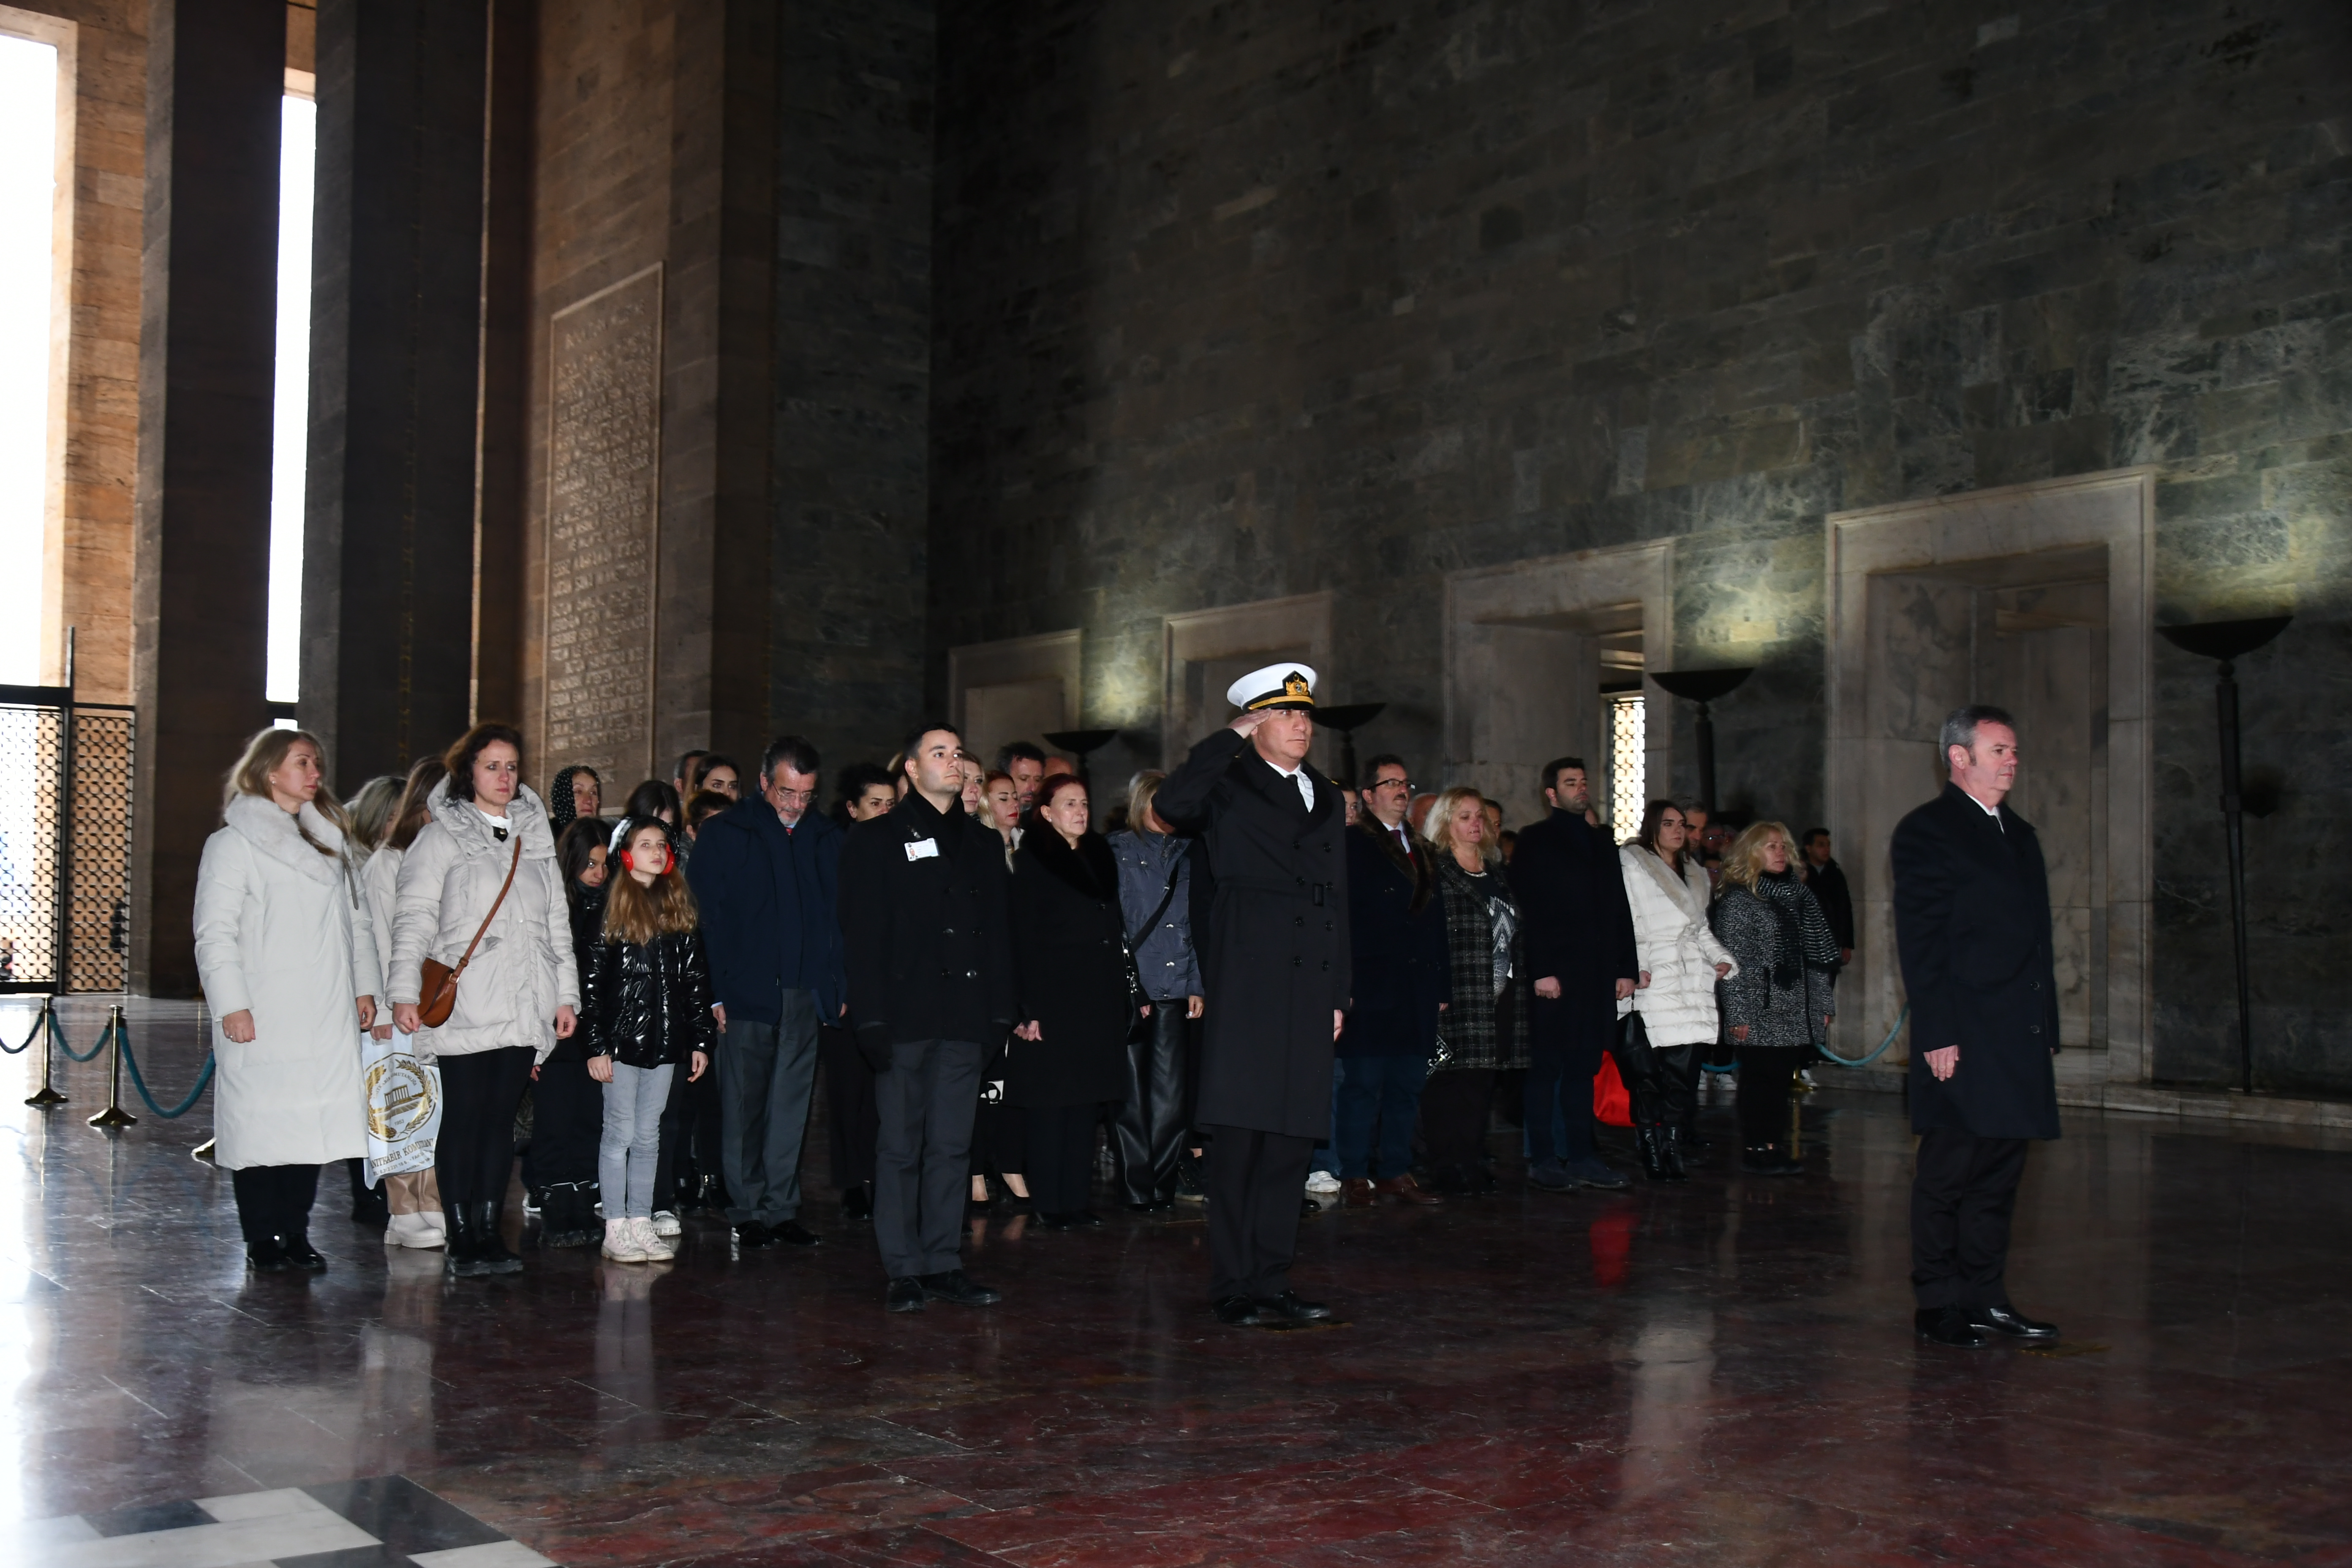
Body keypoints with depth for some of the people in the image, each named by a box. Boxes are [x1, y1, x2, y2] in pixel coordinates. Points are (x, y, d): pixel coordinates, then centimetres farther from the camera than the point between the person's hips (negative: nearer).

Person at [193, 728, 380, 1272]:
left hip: (326, 1017, 6)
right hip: (263, 1017, -5)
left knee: (313, 1119, 2)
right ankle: (262, 1240, 4)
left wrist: (364, 987, 14)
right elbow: (215, 933, -6)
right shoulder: (234, 844, -1)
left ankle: (295, 1234, 9)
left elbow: (356, 920, 21)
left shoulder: (328, 840, 19)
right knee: (261, 1120, -4)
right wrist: (231, 1005, -13)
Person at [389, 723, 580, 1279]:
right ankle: (461, 1237, 3)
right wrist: (405, 991, -12)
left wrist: (566, 993, 15)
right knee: (464, 1117, -3)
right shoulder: (442, 837, 3)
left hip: (523, 1006, 4)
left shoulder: (535, 837, 17)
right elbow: (414, 917, -3)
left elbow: (557, 921, 20)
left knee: (502, 1117, 5)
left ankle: (488, 1230, 11)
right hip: (464, 1007, -4)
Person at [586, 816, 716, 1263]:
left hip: (665, 1039, 4)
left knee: (649, 1137, 9)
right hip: (622, 1037, -4)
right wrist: (596, 1045, -10)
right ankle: (616, 1229, 6)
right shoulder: (609, 905, -3)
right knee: (620, 1134, 0)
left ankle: (641, 1224, 14)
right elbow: (592, 978, -6)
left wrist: (701, 1039, 7)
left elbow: (696, 977, 11)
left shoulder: (679, 904, 10)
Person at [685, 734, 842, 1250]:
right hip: (746, 991, -3)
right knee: (744, 1107, 4)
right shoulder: (726, 834, 0)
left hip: (806, 994, 3)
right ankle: (748, 1211, 12)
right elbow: (704, 917, -2)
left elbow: (839, 916, 10)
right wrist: (713, 993, -8)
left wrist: (839, 985, 2)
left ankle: (781, 1207, 14)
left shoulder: (828, 838, 8)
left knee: (791, 1106, 7)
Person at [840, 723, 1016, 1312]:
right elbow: (862, 936, -3)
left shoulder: (984, 843, 17)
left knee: (952, 1145, 6)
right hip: (906, 1015, -4)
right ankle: (904, 1269, 6)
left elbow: (1001, 932, 17)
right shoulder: (876, 840, 3)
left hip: (965, 1019, 4)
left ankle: (945, 1264, 12)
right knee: (900, 1147, 0)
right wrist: (871, 1017, -12)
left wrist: (1003, 1009, 7)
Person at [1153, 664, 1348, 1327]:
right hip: (1246, 983, -6)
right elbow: (1171, 805, -21)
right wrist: (1230, 738, -10)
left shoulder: (1327, 799, 21)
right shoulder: (1229, 786, 3)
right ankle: (1233, 1287, 2)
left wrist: (1338, 993, 16)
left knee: (1292, 1140, 7)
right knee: (1239, 1139, -5)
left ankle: (1272, 1282, 15)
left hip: (1310, 991, 6)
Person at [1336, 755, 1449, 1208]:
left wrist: (1442, 985, 14)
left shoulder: (1419, 852, 20)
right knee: (1362, 1085, -4)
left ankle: (1396, 1173, 15)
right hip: (1369, 987, -7)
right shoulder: (1350, 847, -1)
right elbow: (1340, 917, -9)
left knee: (1407, 1086, 8)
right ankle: (1354, 1178, 2)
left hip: (1417, 992, 7)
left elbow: (1435, 922, 20)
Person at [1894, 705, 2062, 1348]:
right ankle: (1940, 1306, 6)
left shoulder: (2020, 835, 20)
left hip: (2019, 1040, 8)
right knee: (1950, 1174, -1)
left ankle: (1986, 1298, 19)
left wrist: (2047, 1030, 16)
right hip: (1963, 1041, -8)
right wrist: (1938, 1034, -17)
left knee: (1999, 1174, 11)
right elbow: (1920, 941, -11)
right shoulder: (1928, 831, -5)